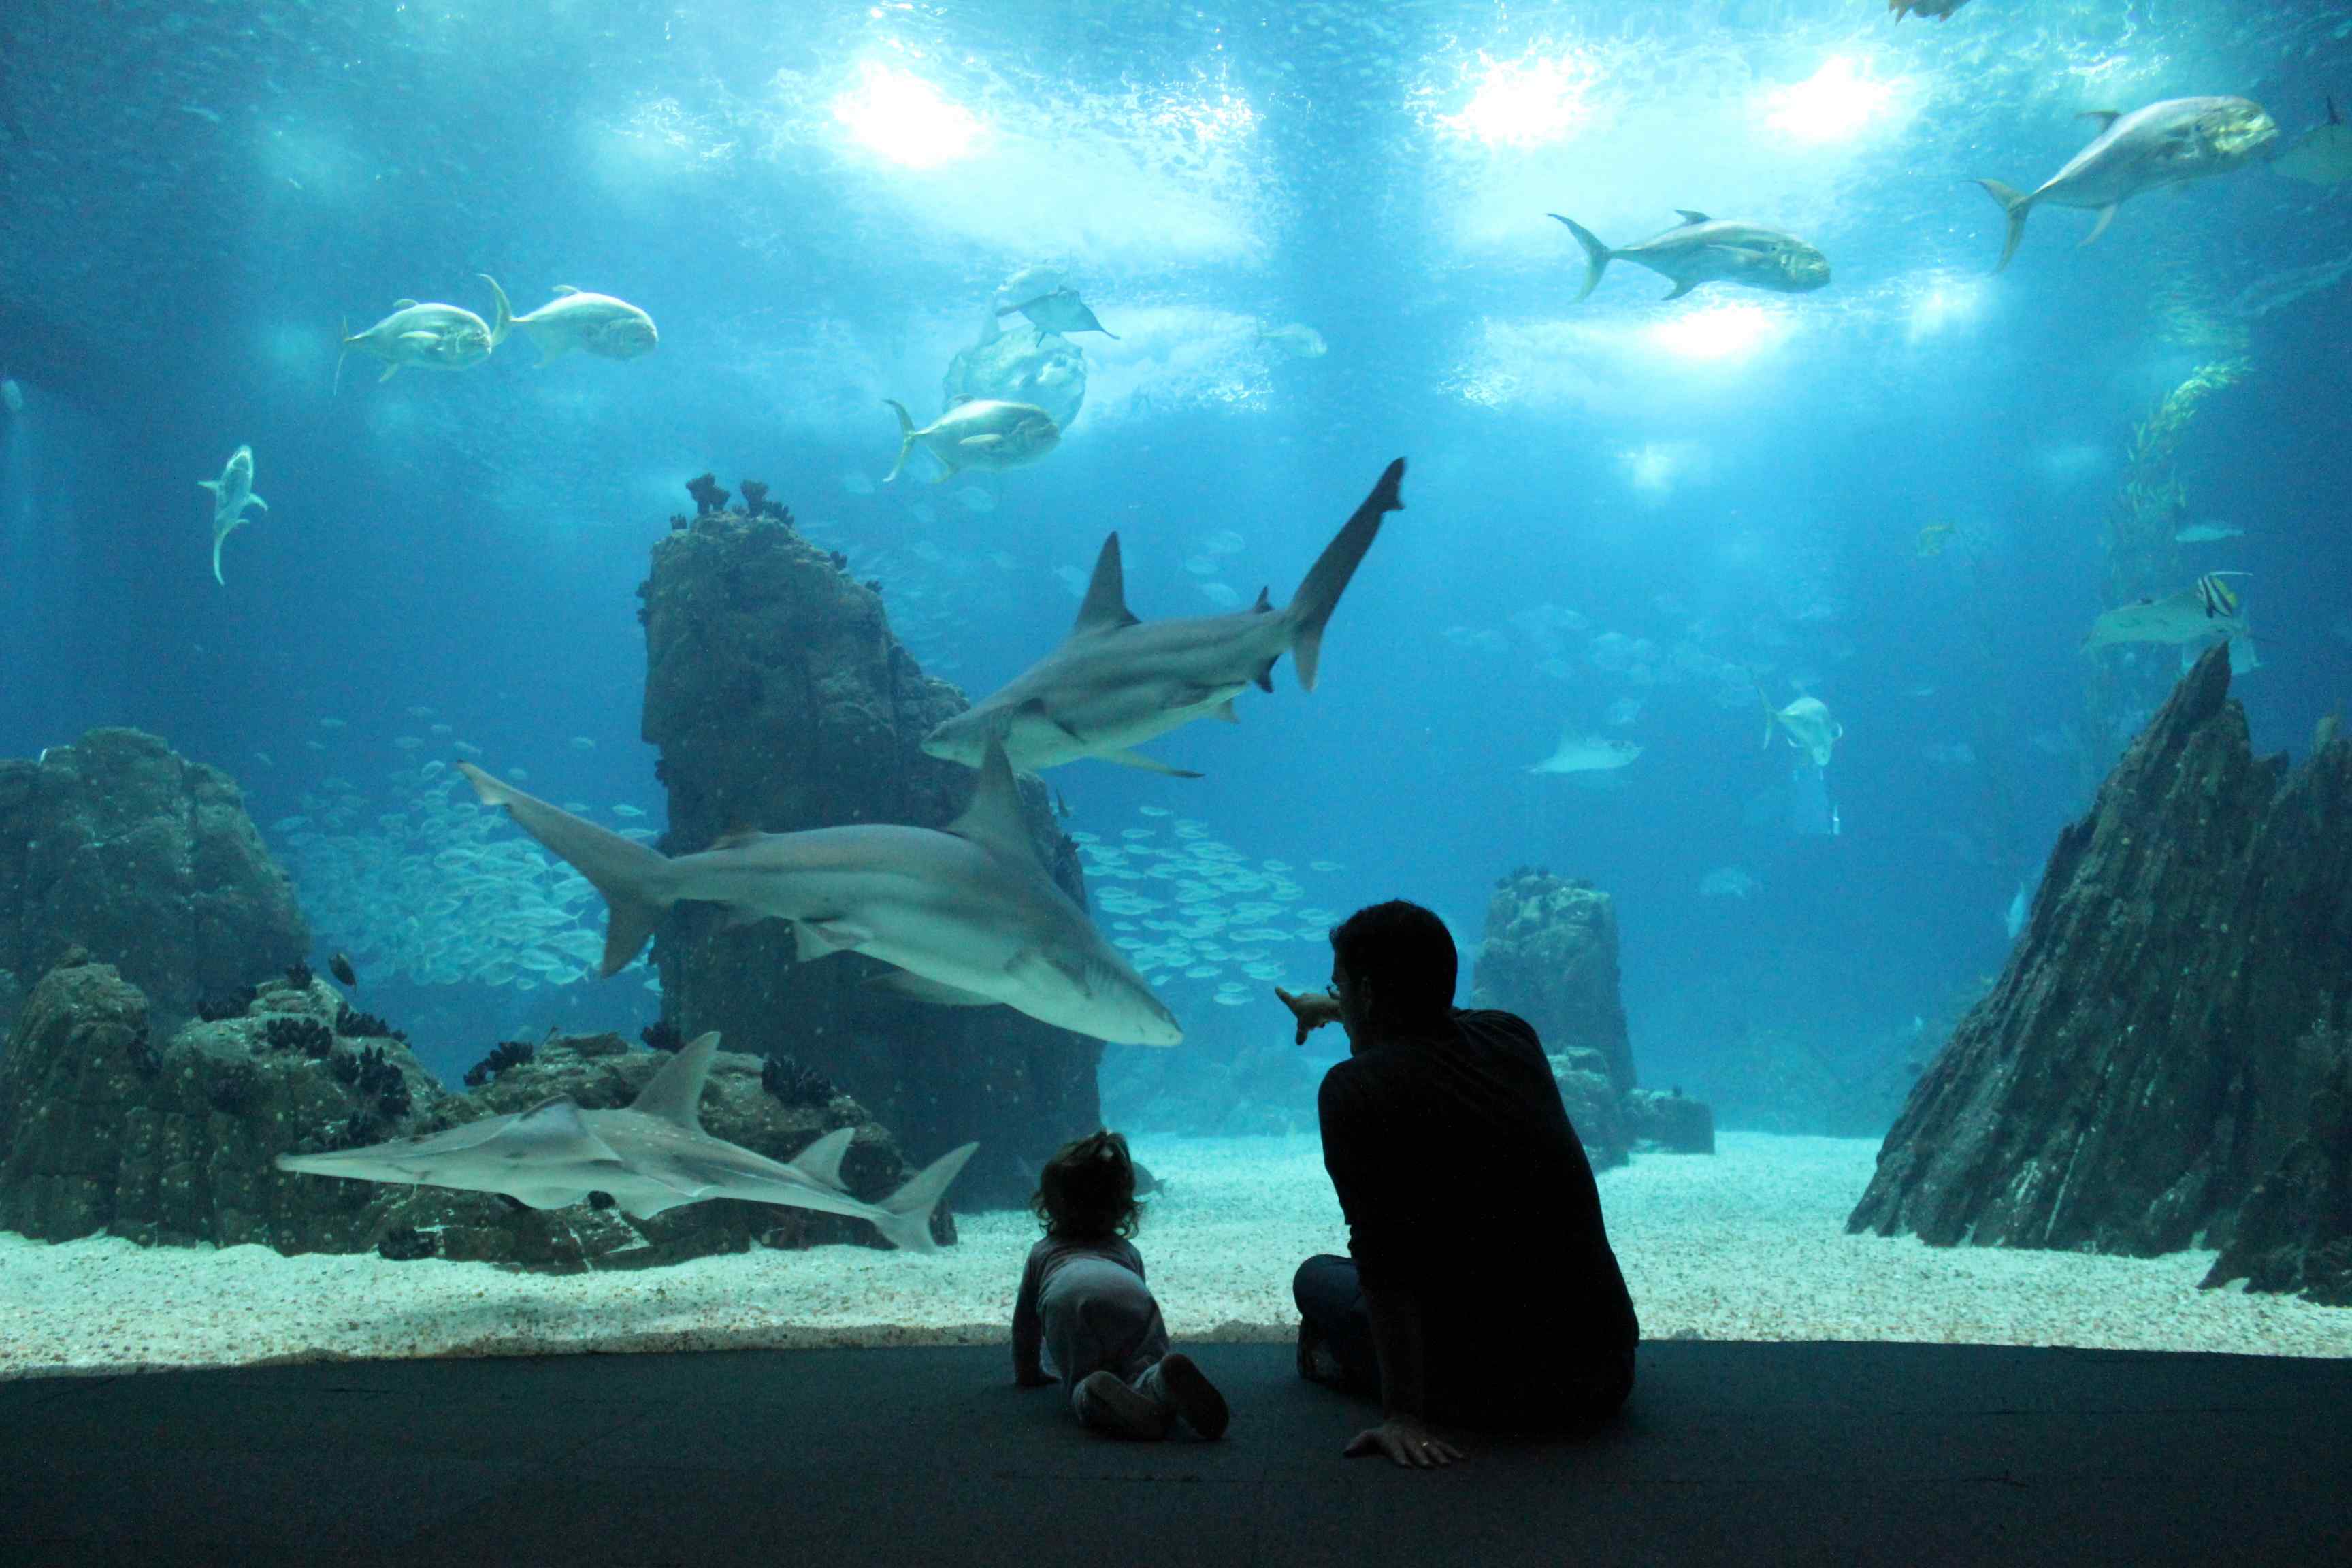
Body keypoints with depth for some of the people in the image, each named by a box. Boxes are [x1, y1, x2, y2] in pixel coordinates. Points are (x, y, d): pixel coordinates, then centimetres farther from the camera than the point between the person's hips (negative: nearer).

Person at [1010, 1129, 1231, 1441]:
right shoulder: (1128, 1249, 44)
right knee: (1143, 1371, 2)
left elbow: (1025, 1321, 49)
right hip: (1133, 1298, 1)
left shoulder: (1042, 1251, 42)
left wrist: (1029, 1373, 64)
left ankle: (1102, 1393, -35)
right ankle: (1165, 1381, -33)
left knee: (1083, 1386, 0)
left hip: (1068, 1301, -1)